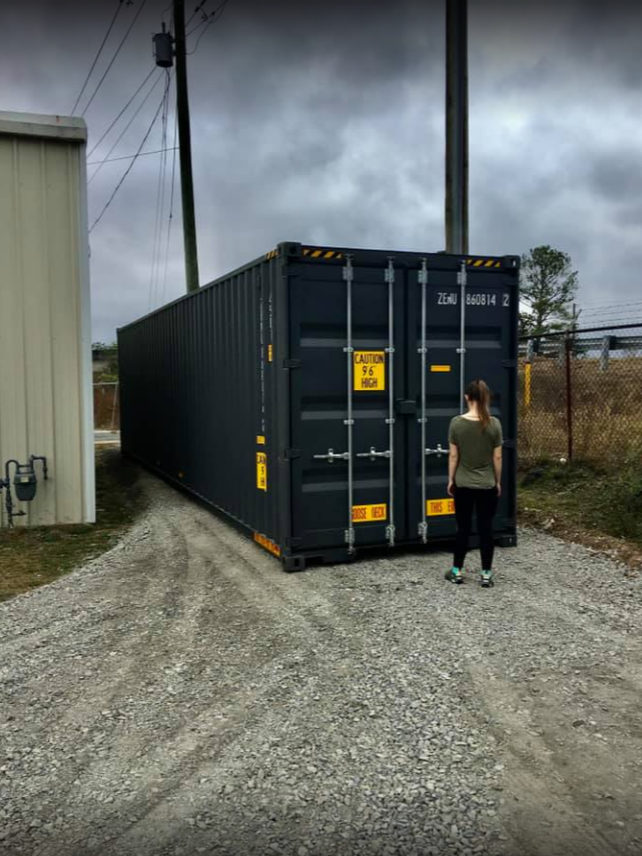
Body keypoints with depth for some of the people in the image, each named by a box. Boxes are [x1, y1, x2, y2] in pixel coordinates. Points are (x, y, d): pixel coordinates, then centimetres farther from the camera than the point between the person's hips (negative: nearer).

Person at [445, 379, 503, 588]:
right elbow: (497, 457, -3)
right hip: (487, 485, 0)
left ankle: (457, 572, 19)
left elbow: (453, 456, -5)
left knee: (463, 528, 11)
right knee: (485, 529, 7)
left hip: (463, 485, 0)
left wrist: (450, 480, 7)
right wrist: (498, 482, 9)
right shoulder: (494, 424, -8)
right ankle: (486, 574, 13)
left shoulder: (457, 423, -10)